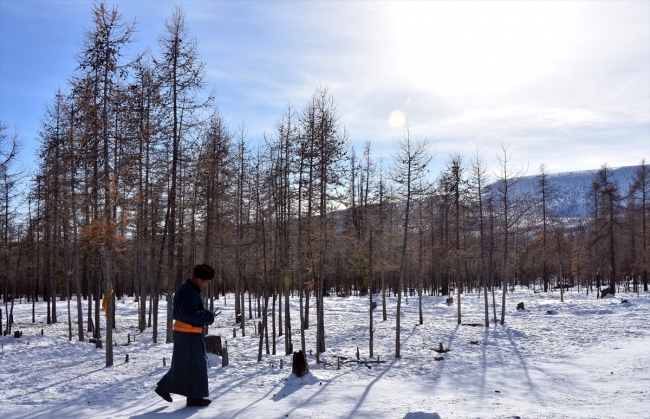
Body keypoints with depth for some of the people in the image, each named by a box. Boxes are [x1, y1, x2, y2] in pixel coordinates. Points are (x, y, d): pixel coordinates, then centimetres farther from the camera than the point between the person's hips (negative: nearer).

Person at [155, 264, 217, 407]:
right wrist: (209, 316, -18)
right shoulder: (189, 291, -20)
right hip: (189, 333, -10)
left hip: (184, 331, 10)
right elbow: (189, 313, -27)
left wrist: (206, 316, 7)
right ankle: (195, 396, 9)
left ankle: (164, 387, 25)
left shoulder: (190, 289, 13)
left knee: (182, 363, 18)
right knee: (196, 363, 0)